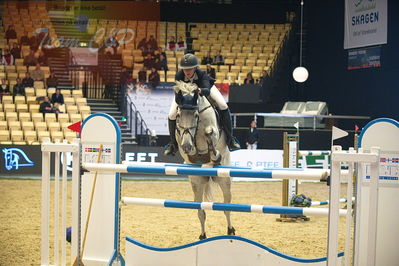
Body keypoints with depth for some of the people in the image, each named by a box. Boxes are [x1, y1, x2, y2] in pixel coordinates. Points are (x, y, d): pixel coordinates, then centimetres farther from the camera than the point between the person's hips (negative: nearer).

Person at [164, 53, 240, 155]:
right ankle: (173, 143, 12)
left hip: (202, 88, -1)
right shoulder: (179, 75, -37)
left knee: (223, 106, -19)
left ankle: (229, 138, -4)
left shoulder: (202, 74, -41)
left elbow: (207, 91, -54)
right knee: (172, 115, -13)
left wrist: (200, 90, -75)